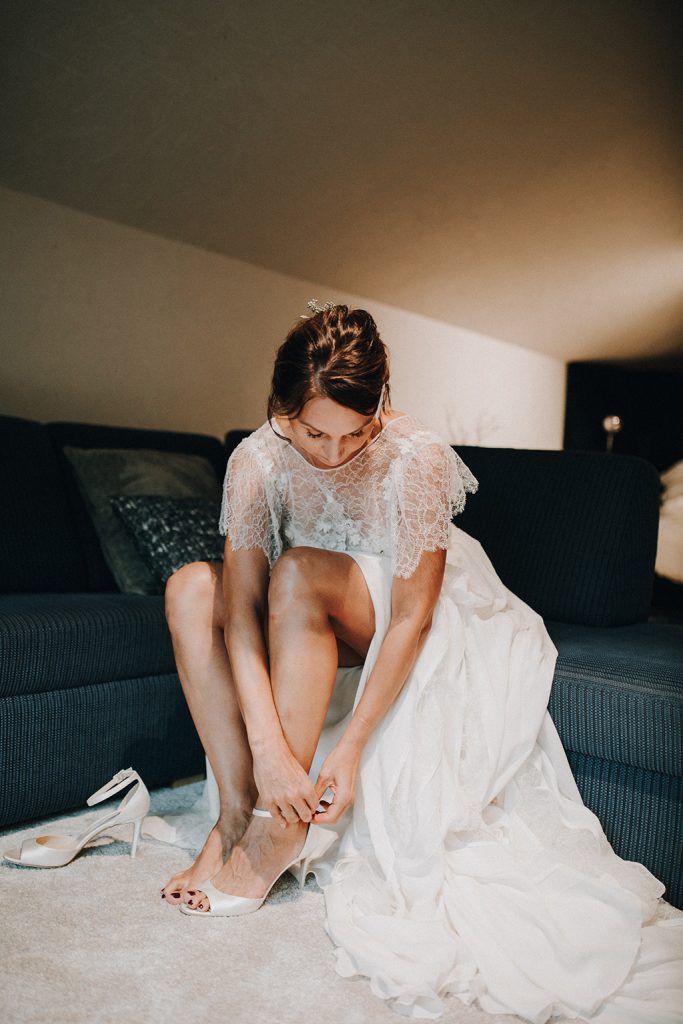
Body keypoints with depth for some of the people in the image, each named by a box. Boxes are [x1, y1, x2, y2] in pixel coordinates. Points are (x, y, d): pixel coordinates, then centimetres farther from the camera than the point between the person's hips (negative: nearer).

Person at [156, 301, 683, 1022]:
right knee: (191, 589, -19)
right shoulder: (258, 460, -17)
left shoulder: (417, 458, -26)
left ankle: (277, 832, -26)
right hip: (312, 636, 4)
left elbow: (412, 618, -25)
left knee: (298, 572, -31)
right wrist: (268, 746, -33)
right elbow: (241, 608, -23)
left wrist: (348, 747, -29)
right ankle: (234, 813, -17)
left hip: (418, 631, -3)